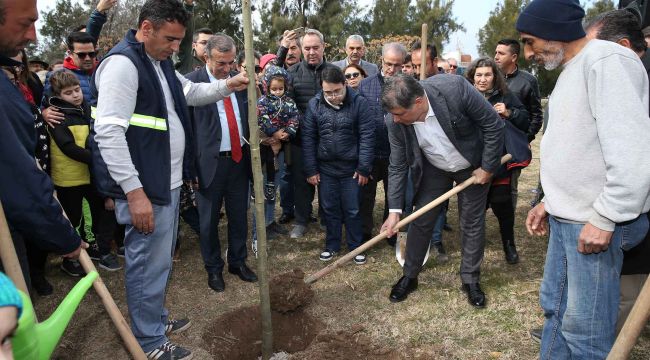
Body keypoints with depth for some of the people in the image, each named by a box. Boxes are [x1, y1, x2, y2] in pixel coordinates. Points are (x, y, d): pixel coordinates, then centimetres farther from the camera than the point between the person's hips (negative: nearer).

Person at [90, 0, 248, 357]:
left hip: (167, 181, 10)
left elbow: (192, 92, 28)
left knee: (160, 258, 21)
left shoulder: (160, 63, 13)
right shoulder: (122, 63, -17)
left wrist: (228, 85, 9)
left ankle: (156, 317, 40)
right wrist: (134, 191, -25)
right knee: (149, 263, 3)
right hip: (143, 186, -10)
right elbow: (108, 132, -23)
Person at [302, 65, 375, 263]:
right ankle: (332, 245, 30)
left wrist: (363, 168, -11)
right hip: (325, 167, 2)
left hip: (351, 168, -2)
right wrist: (311, 170, -2)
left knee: (352, 210, 9)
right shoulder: (314, 104, -4)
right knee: (330, 209, 14)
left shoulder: (359, 103, -11)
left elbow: (367, 136, -10)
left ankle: (355, 246, 26)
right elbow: (308, 138, -1)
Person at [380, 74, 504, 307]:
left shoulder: (455, 88, -35)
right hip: (433, 170, 2)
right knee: (421, 221, 4)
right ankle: (409, 276, 24)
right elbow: (397, 166, -13)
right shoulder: (395, 121, -25)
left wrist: (488, 167, -16)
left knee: (472, 224, 7)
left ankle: (471, 280, 27)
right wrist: (394, 210, -16)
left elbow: (493, 125, -22)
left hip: (473, 167, -1)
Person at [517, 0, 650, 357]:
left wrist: (604, 219, -19)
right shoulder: (570, 71, 16)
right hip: (566, 217, 10)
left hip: (596, 222, -10)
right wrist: (550, 202, 17)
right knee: (555, 305, 18)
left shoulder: (607, 61, -15)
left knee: (584, 325, 0)